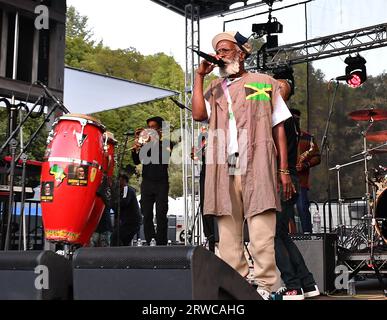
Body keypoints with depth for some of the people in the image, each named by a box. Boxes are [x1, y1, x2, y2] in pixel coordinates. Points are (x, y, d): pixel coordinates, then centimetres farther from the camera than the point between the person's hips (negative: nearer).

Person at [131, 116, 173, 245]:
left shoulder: (166, 143, 5)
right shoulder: (145, 143, 14)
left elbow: (165, 158, -13)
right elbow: (137, 161, 10)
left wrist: (156, 141, -18)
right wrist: (135, 150, -8)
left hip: (161, 183, -3)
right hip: (147, 182, 3)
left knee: (161, 214, -6)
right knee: (146, 214, 0)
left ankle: (161, 243, -4)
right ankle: (149, 242, 4)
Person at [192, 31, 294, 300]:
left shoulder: (265, 83, 14)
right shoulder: (214, 89, 21)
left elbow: (278, 127, 10)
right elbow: (198, 114, 1)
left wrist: (284, 169, 2)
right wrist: (200, 75, 7)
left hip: (257, 167, -3)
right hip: (223, 169, 3)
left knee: (261, 234, -9)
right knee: (228, 235, 2)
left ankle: (264, 287, -5)